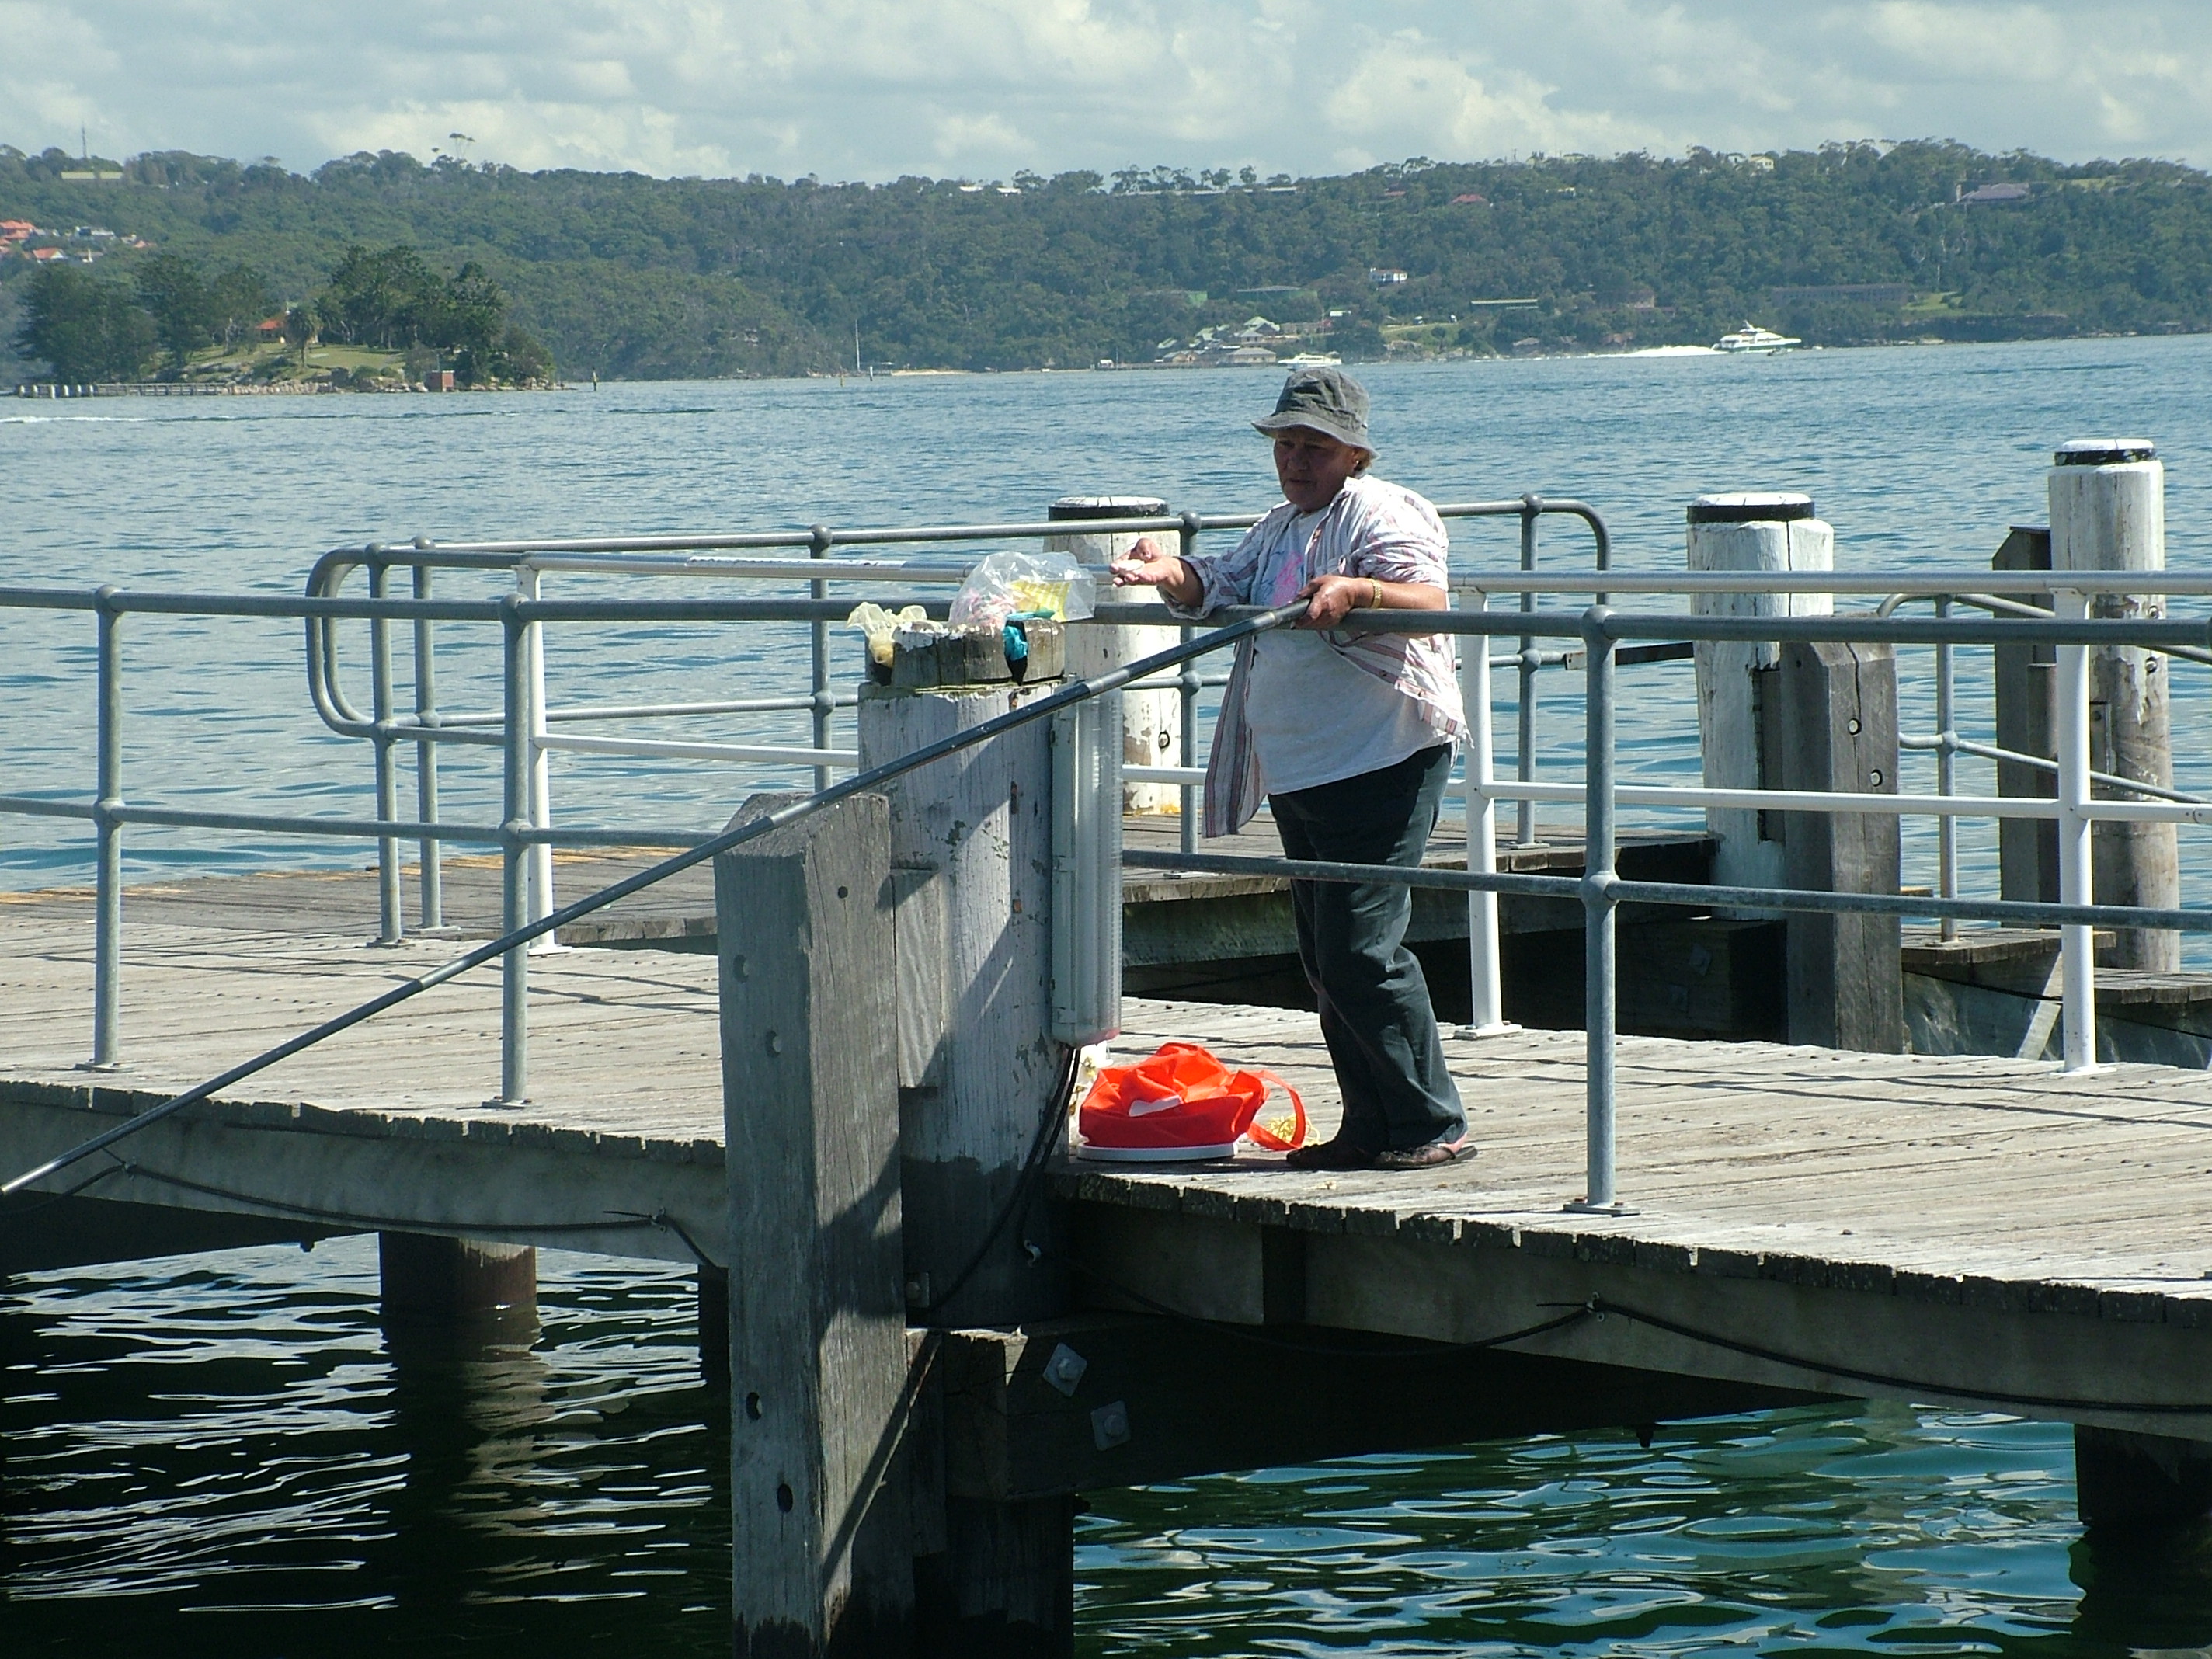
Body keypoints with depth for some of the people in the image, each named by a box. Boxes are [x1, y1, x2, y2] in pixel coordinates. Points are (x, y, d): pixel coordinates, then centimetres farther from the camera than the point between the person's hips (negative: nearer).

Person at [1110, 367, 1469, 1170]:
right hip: (1296, 774, 9)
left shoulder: (1382, 513, -8)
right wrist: (1172, 573, -7)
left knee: (1361, 950, -14)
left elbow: (1428, 599, -23)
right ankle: (1370, 1127, 16)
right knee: (1324, 959, 10)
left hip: (1382, 764, -9)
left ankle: (1434, 1125, -9)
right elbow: (1219, 589, 15)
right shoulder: (1278, 530, 20)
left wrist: (1354, 590, -41)